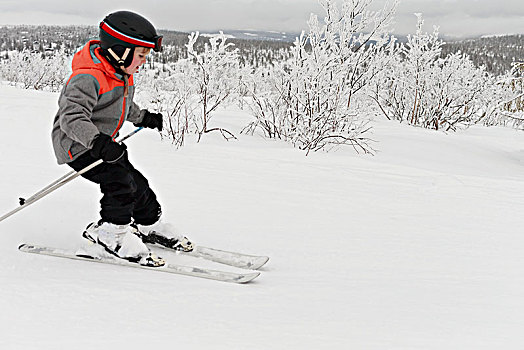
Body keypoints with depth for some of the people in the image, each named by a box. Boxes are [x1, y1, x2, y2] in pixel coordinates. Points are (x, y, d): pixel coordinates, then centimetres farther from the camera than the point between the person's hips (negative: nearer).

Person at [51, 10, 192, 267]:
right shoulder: (88, 78, -27)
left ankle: (149, 225, 33)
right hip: (76, 144, -9)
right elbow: (72, 117, -37)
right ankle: (110, 232, -9)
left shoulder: (123, 75, 6)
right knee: (120, 182, -24)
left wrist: (144, 118, 37)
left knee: (137, 183, 12)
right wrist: (97, 143, -50)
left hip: (104, 141, 9)